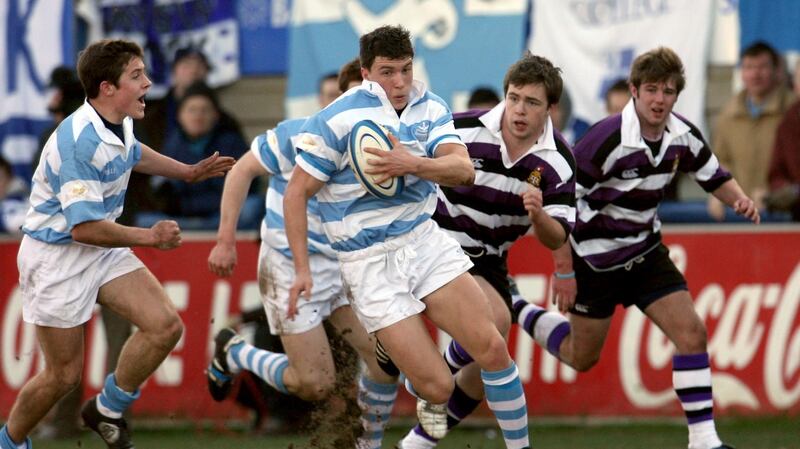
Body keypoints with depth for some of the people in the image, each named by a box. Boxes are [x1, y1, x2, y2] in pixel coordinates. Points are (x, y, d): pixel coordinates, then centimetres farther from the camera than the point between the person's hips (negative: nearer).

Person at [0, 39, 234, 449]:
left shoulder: (119, 123, 0)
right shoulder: (80, 142, -30)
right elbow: (85, 228, -29)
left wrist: (188, 171, 34)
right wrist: (150, 238, -19)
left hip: (103, 251, 8)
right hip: (56, 257, -8)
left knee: (165, 326, -6)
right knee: (63, 375, 1)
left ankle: (107, 410, 13)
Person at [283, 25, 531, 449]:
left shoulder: (430, 108, 3)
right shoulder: (337, 119, -11)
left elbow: (463, 169, -11)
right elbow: (296, 193, -5)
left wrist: (413, 164, -30)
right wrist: (302, 269, -10)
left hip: (426, 240, 5)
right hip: (370, 265, -5)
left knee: (492, 347, -10)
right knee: (437, 387, -11)